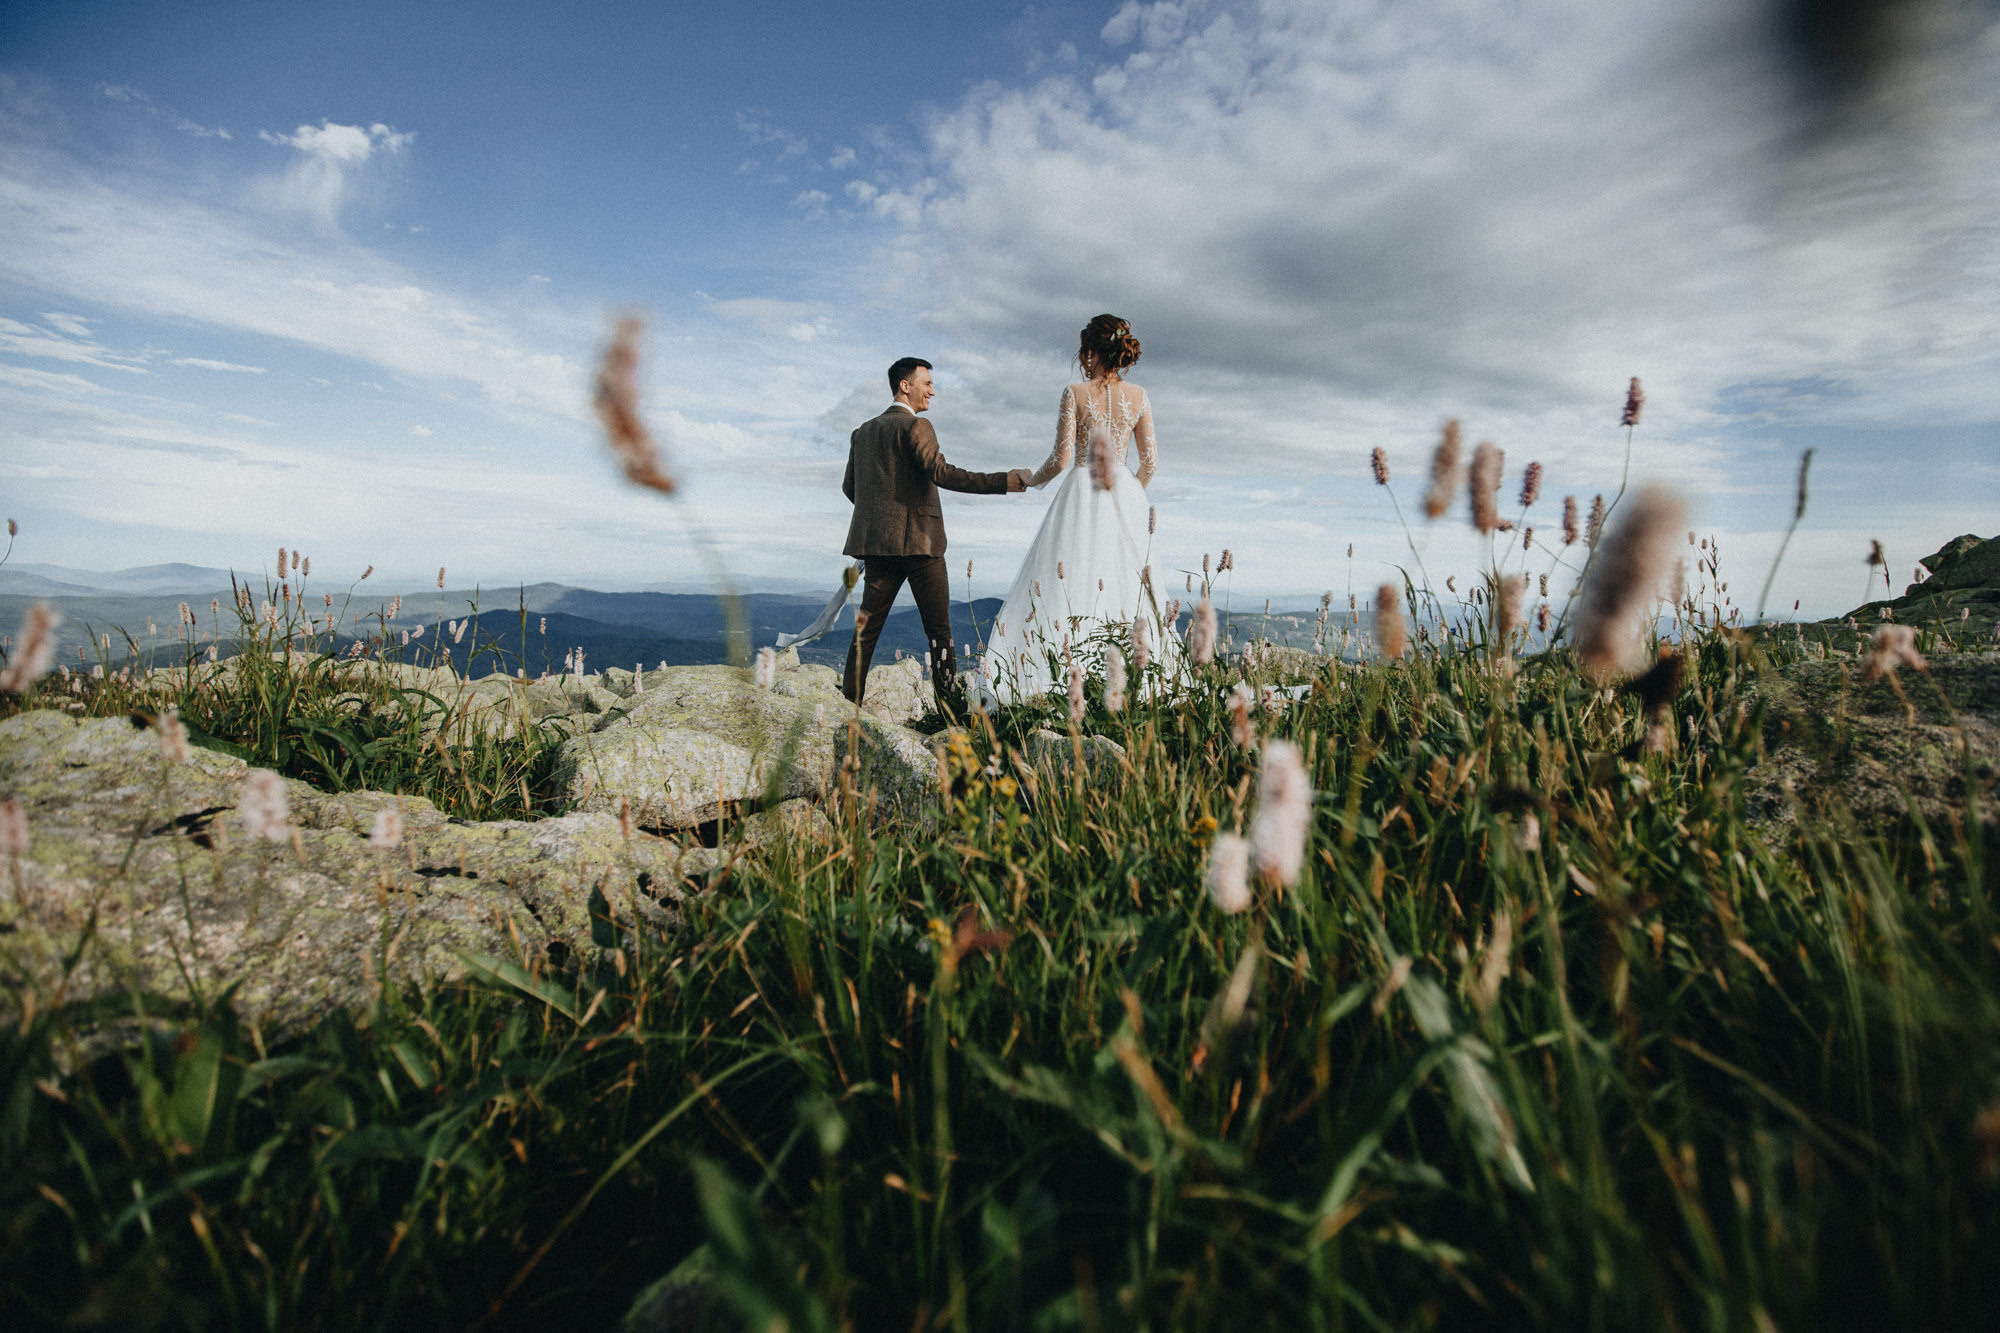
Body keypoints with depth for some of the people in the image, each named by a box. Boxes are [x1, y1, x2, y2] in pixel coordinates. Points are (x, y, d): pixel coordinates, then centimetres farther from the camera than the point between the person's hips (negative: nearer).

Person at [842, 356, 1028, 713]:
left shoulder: (862, 431, 17)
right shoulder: (915, 426, -5)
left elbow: (849, 487, 19)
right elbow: (940, 472, -19)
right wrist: (1006, 481, -22)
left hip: (876, 540, 7)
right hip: (917, 540, -7)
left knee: (867, 626, 8)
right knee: (939, 628, -1)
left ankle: (850, 697, 7)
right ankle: (949, 702, 1)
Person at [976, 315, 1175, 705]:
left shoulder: (1075, 393, -5)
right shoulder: (1138, 396, 6)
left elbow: (1062, 457, -9)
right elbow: (1150, 461, 6)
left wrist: (1032, 480, 10)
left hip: (1082, 494, -4)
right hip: (1125, 496, 4)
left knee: (1071, 581, -3)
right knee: (1125, 582, 6)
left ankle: (1066, 677, -9)